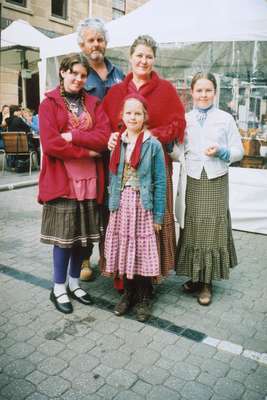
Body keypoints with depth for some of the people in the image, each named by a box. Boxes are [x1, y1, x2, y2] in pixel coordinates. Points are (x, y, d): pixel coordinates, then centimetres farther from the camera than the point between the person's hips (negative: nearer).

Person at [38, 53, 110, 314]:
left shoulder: (93, 103, 12)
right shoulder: (49, 104, 0)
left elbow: (104, 137, -3)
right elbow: (50, 144, -13)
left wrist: (72, 137, -13)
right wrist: (87, 150, -11)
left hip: (90, 178, 4)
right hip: (62, 179, -4)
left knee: (85, 234, 10)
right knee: (65, 235, 1)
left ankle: (74, 283, 28)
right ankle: (58, 288, 19)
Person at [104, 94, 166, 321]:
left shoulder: (153, 145, -5)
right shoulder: (117, 143, 6)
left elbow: (160, 182, -5)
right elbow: (113, 177, 10)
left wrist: (158, 215, -6)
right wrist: (112, 204, 7)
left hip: (143, 205, -3)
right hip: (121, 205, 4)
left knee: (143, 251, 2)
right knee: (123, 249, 9)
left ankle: (143, 298, 20)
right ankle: (128, 293, 28)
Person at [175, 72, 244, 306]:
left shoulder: (226, 119, 3)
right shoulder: (185, 119, 8)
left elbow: (238, 152, 3)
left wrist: (221, 151, -14)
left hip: (216, 181, -1)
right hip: (193, 181, 2)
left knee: (212, 230, 2)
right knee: (192, 229, 5)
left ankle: (207, 282, 14)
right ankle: (195, 278, 22)